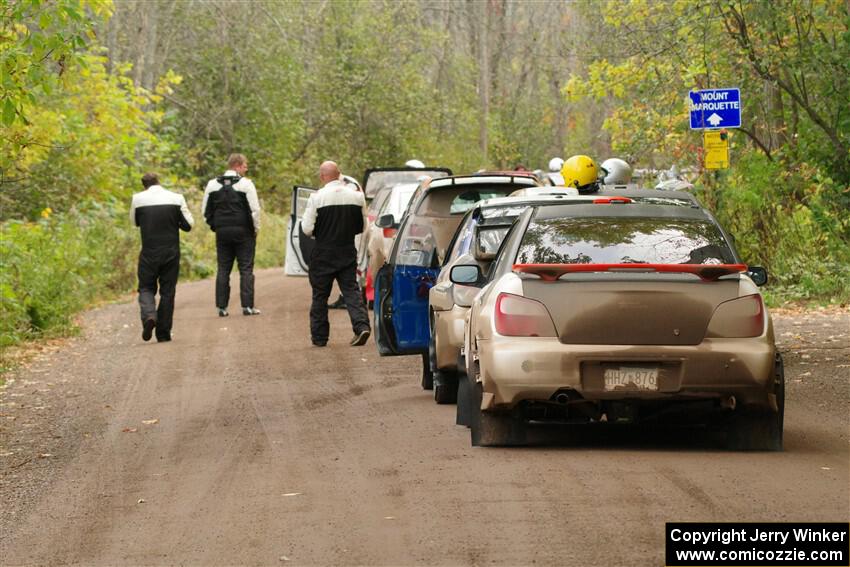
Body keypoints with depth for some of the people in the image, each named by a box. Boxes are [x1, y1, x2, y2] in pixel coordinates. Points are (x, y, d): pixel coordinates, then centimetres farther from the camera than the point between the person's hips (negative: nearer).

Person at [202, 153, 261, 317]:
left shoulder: (212, 185, 6)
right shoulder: (245, 184, -8)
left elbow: (206, 211, 9)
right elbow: (254, 209, -10)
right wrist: (255, 228, 3)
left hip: (222, 231, 4)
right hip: (243, 231, -4)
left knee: (223, 270, 8)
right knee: (246, 269, 0)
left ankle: (222, 307, 5)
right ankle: (247, 306, -4)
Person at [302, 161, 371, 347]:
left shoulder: (317, 197, -12)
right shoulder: (356, 196, 1)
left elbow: (307, 229, -11)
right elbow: (362, 226, 11)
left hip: (323, 254, -3)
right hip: (348, 253, 3)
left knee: (320, 295, 8)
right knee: (351, 290, 4)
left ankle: (319, 336, 13)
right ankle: (362, 326, -16)